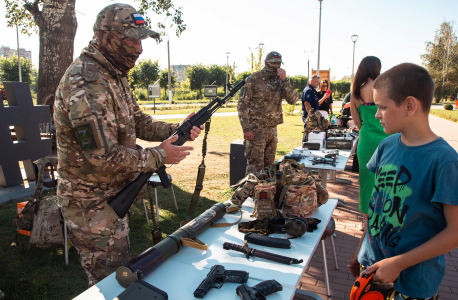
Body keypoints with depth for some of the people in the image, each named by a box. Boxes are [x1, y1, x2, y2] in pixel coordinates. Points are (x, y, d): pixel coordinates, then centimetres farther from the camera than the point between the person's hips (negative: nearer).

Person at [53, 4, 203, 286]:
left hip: (113, 195, 9)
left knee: (121, 269, 28)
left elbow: (138, 122, 9)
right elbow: (102, 156, -31)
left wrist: (176, 129, -6)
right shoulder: (85, 84, -27)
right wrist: (159, 156, -22)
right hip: (91, 203, -9)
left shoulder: (114, 75, 6)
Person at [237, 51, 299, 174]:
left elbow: (293, 100, -2)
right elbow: (242, 105, -9)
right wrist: (246, 129, -15)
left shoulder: (280, 80, 9)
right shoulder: (254, 79, -6)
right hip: (256, 129, -6)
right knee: (255, 165, -5)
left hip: (272, 129, 6)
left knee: (269, 165, 14)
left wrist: (285, 80, -13)